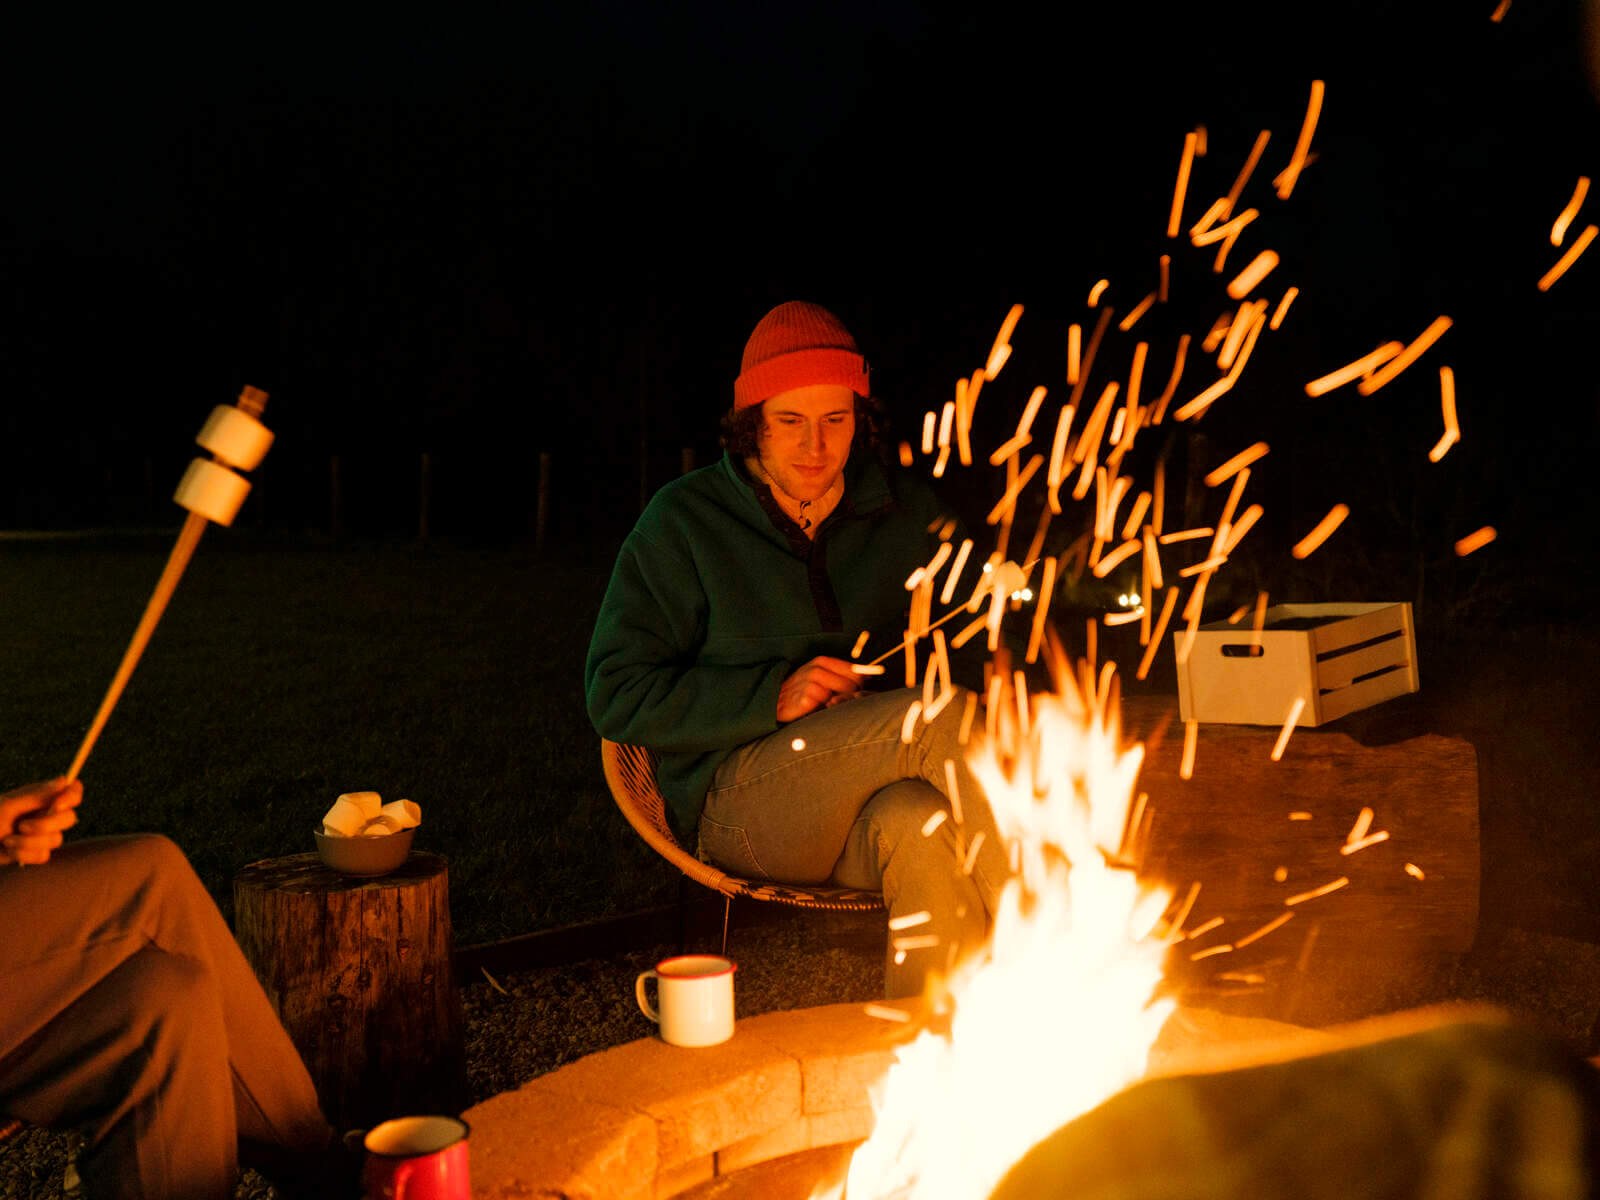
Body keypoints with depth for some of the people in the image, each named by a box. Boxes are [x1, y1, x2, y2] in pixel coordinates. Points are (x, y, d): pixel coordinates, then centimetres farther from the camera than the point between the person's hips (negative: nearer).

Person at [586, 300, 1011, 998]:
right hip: (734, 800, -2)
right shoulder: (684, 521, 3)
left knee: (916, 823, -38)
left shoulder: (908, 513, 12)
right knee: (948, 715, -30)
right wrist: (773, 697, -14)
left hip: (873, 802, 3)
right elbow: (618, 694, -2)